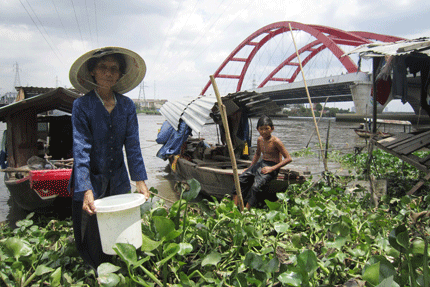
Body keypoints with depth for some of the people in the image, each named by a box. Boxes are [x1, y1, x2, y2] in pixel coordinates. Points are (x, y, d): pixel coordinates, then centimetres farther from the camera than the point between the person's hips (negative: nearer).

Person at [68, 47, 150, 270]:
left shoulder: (127, 105, -1)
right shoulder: (82, 105, -11)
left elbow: (132, 145, -3)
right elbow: (81, 149, -18)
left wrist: (140, 180, -11)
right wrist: (86, 189, -26)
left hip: (118, 181, 3)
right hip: (91, 181, -3)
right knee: (92, 241, 6)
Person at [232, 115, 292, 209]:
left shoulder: (276, 141, -13)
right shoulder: (259, 140, 7)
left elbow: (288, 158, -15)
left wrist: (272, 168, -19)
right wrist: (250, 167, 18)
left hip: (272, 166, -6)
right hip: (261, 163, 7)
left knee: (256, 185, -30)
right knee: (241, 179, -14)